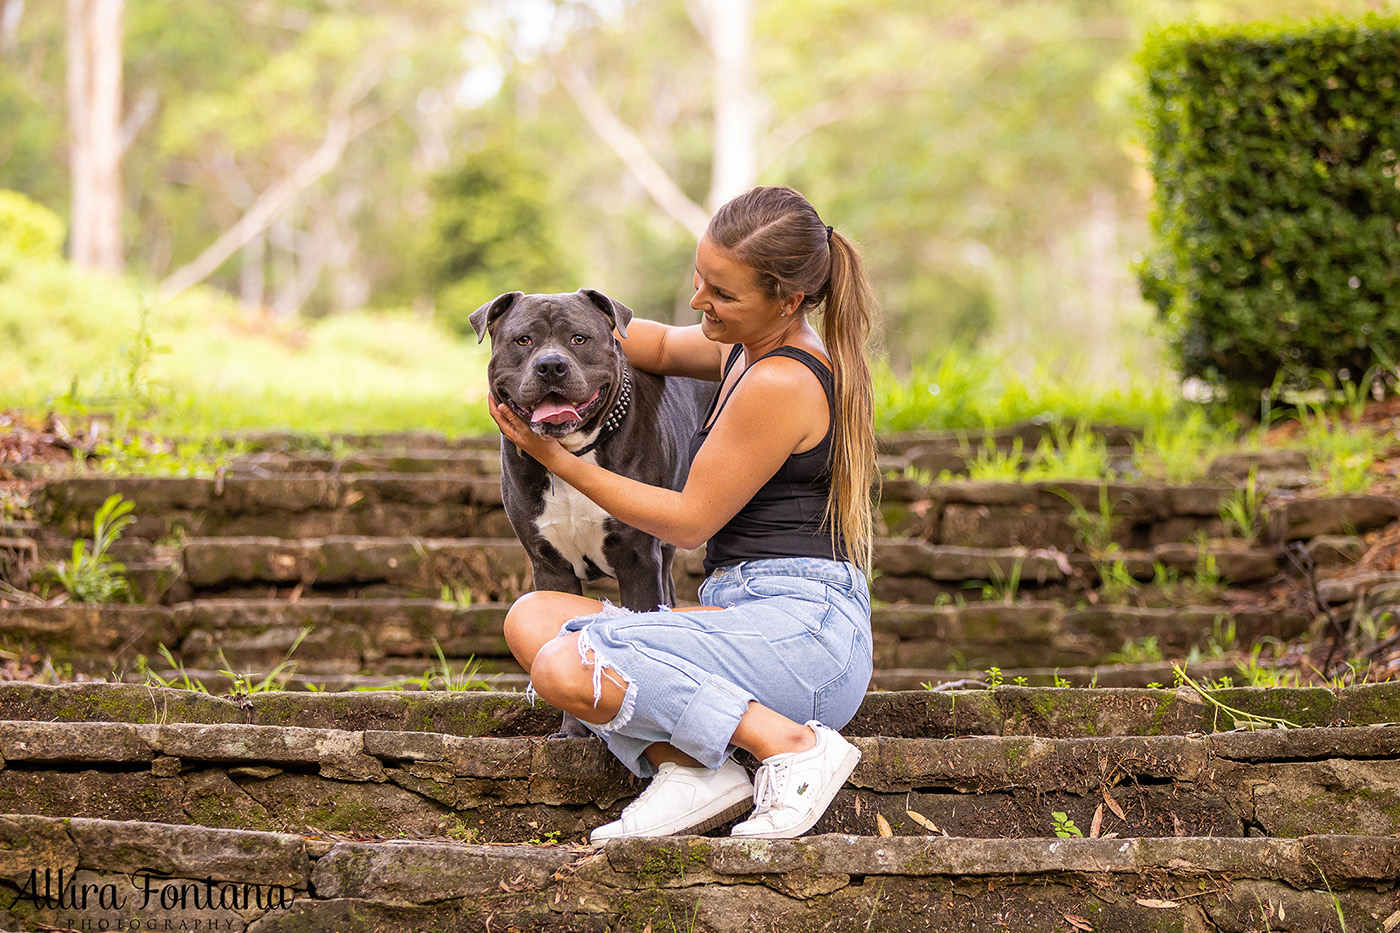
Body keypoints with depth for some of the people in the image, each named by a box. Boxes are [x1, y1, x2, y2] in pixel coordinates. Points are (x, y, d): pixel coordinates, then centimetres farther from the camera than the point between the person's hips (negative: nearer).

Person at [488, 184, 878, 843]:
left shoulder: (780, 384, -15)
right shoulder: (751, 349, 14)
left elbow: (689, 521, -10)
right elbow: (663, 347, 32)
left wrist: (556, 459, -3)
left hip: (803, 629, -10)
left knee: (565, 669, -26)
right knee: (531, 618, 2)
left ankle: (792, 745, -20)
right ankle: (690, 770, -12)